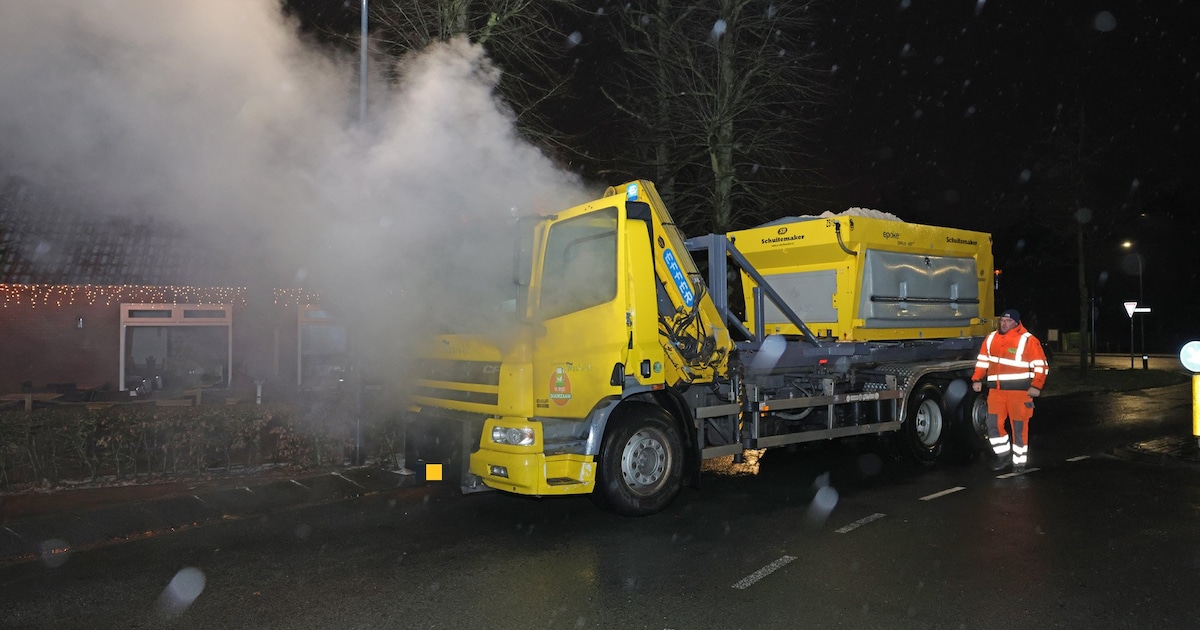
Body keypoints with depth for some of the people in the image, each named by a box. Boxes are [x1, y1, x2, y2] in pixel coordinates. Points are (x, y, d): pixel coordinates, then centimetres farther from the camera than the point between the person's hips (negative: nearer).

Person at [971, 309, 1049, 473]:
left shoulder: (1028, 340, -7)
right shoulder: (991, 338, 9)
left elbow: (1040, 365, -7)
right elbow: (982, 360, 19)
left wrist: (1036, 386, -14)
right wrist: (977, 379, 11)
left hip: (1019, 391, -4)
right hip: (996, 390, 5)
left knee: (1019, 427, 4)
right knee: (993, 424, 2)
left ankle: (1019, 462, 17)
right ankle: (1003, 455, 22)